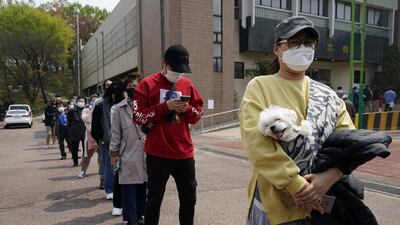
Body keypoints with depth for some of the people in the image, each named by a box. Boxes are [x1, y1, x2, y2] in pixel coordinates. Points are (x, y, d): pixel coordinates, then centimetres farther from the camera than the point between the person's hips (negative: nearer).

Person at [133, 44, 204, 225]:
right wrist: (165, 106, -18)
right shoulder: (147, 84, -4)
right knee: (154, 199, 10)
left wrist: (187, 109, -9)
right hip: (157, 154, -3)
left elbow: (198, 114, 13)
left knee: (189, 198, 15)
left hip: (184, 153, 4)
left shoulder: (188, 85, 8)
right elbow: (138, 117, -9)